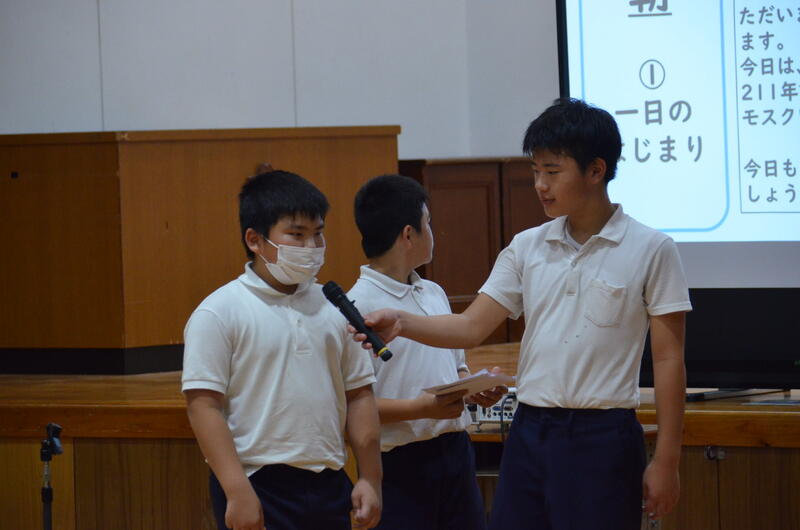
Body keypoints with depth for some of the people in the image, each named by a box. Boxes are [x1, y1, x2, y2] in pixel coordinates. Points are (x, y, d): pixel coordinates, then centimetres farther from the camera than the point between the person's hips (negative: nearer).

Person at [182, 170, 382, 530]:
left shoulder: (334, 309, 11)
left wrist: (370, 479, 8)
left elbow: (358, 395, 14)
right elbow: (204, 406, -12)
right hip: (257, 489, -6)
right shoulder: (220, 314, -6)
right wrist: (237, 492, -19)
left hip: (328, 486, 6)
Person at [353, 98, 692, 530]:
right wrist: (402, 323, -12)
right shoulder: (527, 247, 9)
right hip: (529, 433, 5)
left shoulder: (650, 250, -4)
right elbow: (472, 326, 6)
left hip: (602, 438, -4)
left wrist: (665, 463, -6)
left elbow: (668, 360, -4)